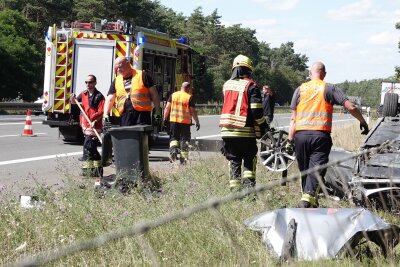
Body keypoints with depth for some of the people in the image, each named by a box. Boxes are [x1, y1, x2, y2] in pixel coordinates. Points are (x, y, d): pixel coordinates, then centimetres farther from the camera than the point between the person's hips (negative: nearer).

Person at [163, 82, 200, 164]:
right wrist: (197, 122, 2)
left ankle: (173, 150, -12)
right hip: (185, 122, -3)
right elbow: (193, 111, -6)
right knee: (184, 139, 6)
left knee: (174, 138, 14)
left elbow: (167, 108, 3)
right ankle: (183, 158, 5)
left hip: (174, 120, 3)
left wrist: (165, 119, 10)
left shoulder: (173, 95, 5)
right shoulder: (189, 97, -5)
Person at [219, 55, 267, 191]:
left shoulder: (226, 85, 11)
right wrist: (262, 129, 0)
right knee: (249, 160, 9)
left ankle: (235, 190, 6)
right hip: (246, 132, -4)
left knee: (234, 162, 10)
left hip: (227, 131, 4)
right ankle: (248, 184, -5)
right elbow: (257, 111, -11)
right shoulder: (250, 86, -6)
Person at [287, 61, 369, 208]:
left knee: (304, 171, 15)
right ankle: (308, 199, -26)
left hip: (300, 135, 3)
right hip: (320, 135, -3)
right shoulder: (329, 88, 4)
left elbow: (293, 118, 8)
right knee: (316, 171, -8)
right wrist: (363, 122, 13)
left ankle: (309, 200, 22)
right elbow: (351, 107, -2)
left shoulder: (300, 89, 11)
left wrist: (290, 140, 8)